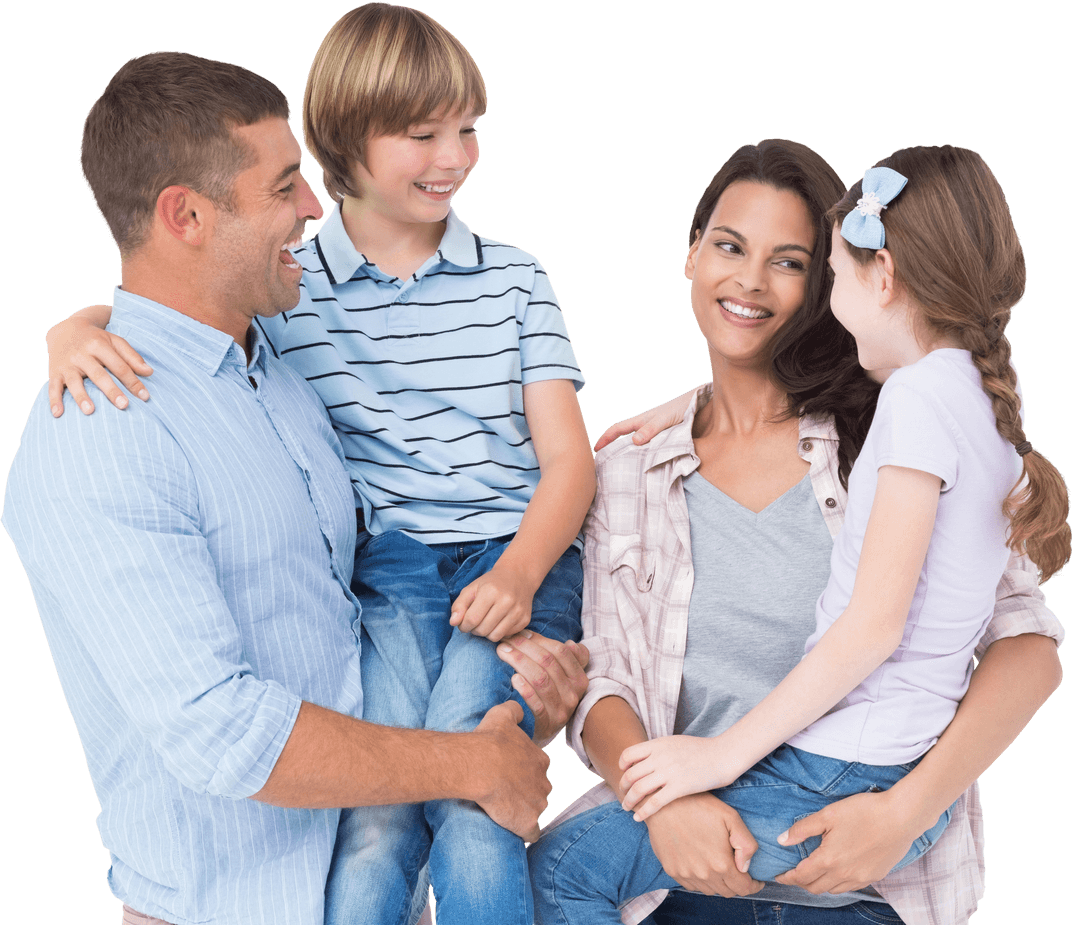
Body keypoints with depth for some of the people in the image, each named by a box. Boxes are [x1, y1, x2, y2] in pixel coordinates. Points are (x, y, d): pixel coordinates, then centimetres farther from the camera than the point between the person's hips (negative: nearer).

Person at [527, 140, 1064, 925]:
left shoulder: (894, 438, 2)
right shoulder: (625, 473, 11)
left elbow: (1028, 646, -3)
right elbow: (601, 684, 3)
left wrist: (908, 808, -18)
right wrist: (665, 797, -18)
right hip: (695, 861, 3)